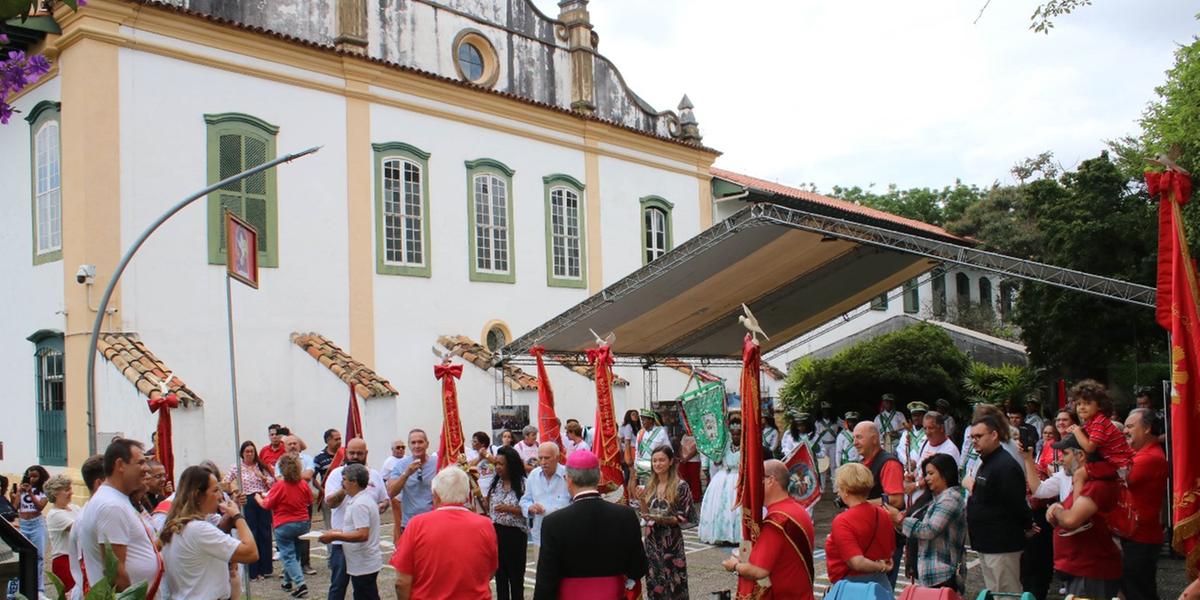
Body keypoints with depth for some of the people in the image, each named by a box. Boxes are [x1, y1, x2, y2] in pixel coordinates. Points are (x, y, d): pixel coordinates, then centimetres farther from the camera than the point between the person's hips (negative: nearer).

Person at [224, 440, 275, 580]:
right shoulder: (236, 467, 2)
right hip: (247, 502, -3)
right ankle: (252, 572, 6)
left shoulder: (261, 466, 10)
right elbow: (225, 483, 1)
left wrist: (262, 477, -9)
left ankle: (264, 569, 14)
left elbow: (272, 483, 7)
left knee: (265, 534, 4)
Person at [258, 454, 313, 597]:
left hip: (284, 525, -5)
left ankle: (301, 584, -14)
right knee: (294, 553, 20)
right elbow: (310, 501, 11)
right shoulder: (303, 484, -2)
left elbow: (267, 505, -5)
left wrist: (258, 498, 15)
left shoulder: (279, 486, -15)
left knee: (288, 556, -1)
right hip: (303, 524, 5)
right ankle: (288, 581, 28)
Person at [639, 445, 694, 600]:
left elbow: (685, 517, -9)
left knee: (673, 582, -1)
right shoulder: (649, 486, 6)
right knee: (654, 581, 10)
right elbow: (646, 515, 10)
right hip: (652, 540, 5)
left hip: (671, 541, -5)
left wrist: (664, 519, -21)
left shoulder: (681, 486, -9)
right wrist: (642, 500, -7)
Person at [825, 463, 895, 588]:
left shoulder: (842, 521, -20)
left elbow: (857, 562, -26)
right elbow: (891, 552, 13)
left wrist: (881, 567, -10)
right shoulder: (883, 514, 2)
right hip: (880, 583, 7)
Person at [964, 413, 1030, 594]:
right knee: (991, 594, 15)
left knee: (1006, 594, -4)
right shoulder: (986, 463, 15)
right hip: (986, 543, 10)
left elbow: (1015, 505, -20)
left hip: (1002, 546, -10)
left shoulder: (1006, 466, -19)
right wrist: (973, 488, 8)